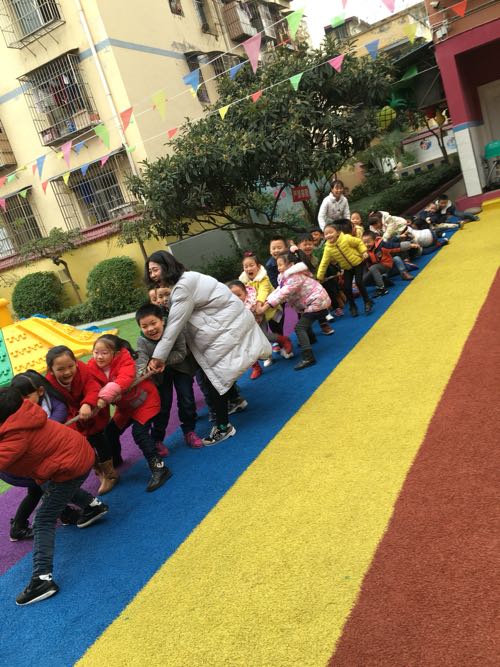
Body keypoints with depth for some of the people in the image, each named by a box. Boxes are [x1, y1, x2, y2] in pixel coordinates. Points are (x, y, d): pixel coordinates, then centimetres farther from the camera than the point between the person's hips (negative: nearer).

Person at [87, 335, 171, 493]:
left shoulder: (124, 360, -29)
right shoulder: (93, 368, -12)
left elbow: (124, 380, -46)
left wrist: (104, 397, -56)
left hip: (145, 400, -7)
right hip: (125, 406, 7)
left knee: (139, 432, -21)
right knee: (110, 432, 11)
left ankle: (158, 468, -13)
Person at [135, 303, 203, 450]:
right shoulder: (142, 342, -24)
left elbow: (181, 353, -29)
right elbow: (141, 362, -35)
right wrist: (141, 374, -57)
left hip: (181, 368, 0)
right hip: (161, 374, 1)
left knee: (187, 400, -2)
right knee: (163, 405, 3)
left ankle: (189, 431, 17)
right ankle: (157, 439, 16)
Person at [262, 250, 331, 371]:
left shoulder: (295, 276, -22)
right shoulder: (286, 277, 10)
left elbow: (284, 293, -30)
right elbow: (279, 290, 1)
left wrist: (267, 306, -34)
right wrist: (266, 301, -16)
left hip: (316, 302, -11)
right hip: (310, 303, 11)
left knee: (299, 327, -20)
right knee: (304, 322, 34)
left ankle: (308, 357, -29)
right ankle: (310, 339, 63)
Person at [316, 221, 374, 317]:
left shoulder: (346, 239, -23)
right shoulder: (328, 248, -15)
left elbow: (359, 242, -8)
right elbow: (324, 263, -10)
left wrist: (364, 251, -17)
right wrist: (319, 277, -10)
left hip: (358, 263, -3)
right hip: (347, 268, 3)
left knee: (359, 282, -14)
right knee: (347, 287, -3)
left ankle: (368, 302, 6)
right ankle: (352, 307, 17)